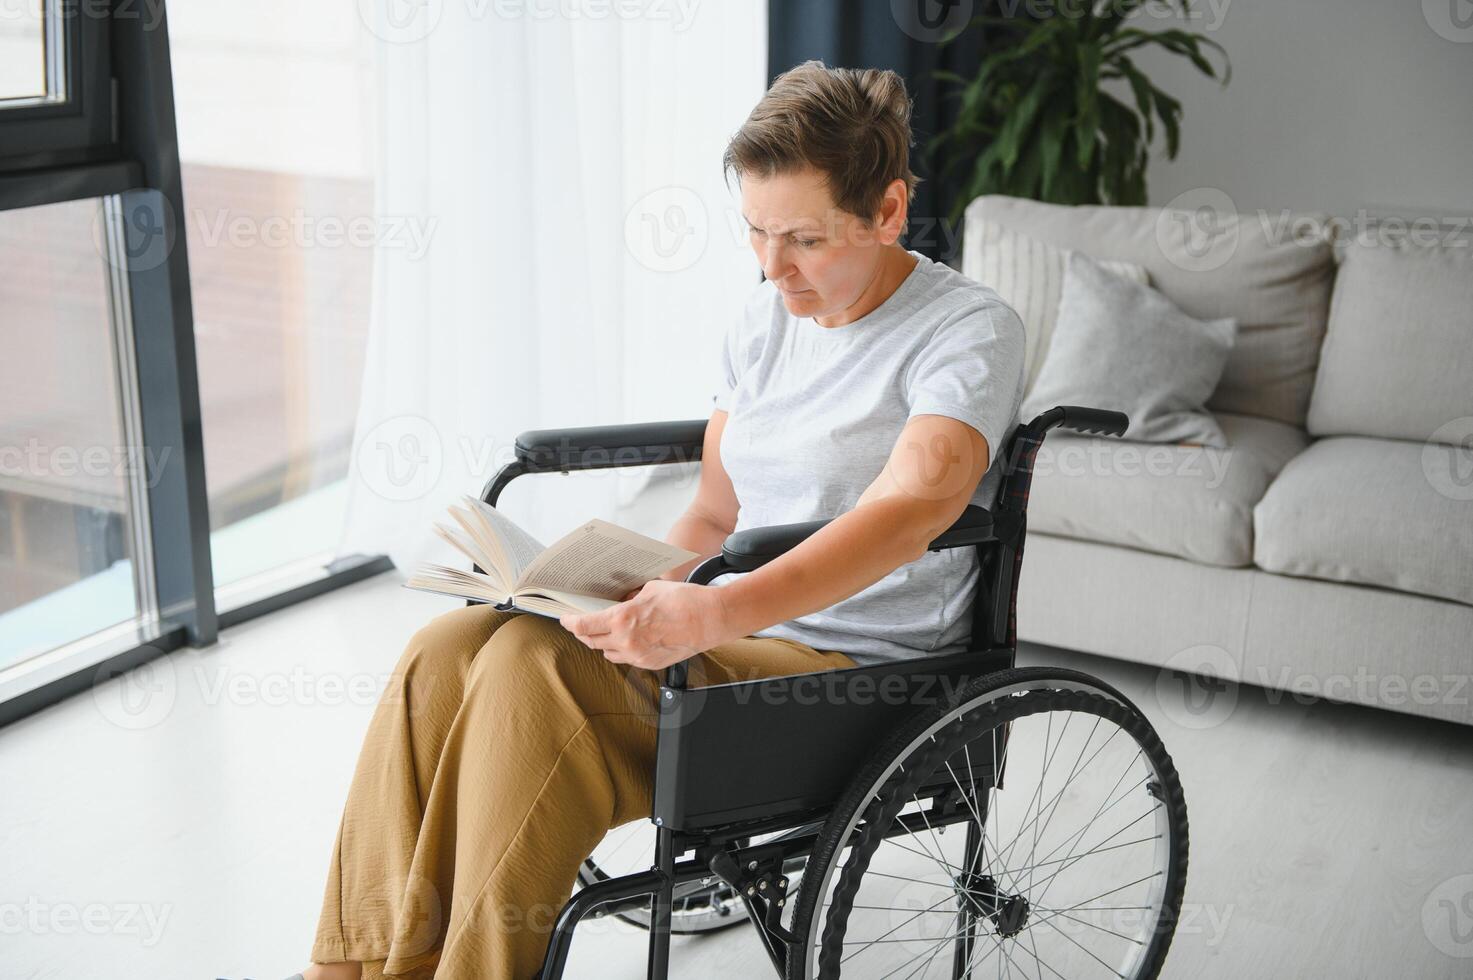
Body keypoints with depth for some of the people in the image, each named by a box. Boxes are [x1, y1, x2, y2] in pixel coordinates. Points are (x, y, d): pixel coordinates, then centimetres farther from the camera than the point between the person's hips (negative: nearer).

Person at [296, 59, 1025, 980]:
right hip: (739, 630, 7)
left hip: (855, 668, -7)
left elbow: (912, 507, -28)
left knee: (535, 664, -27)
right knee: (449, 647, -15)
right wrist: (645, 604, -5)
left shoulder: (970, 329, -10)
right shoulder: (765, 317, 12)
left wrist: (715, 614, -40)